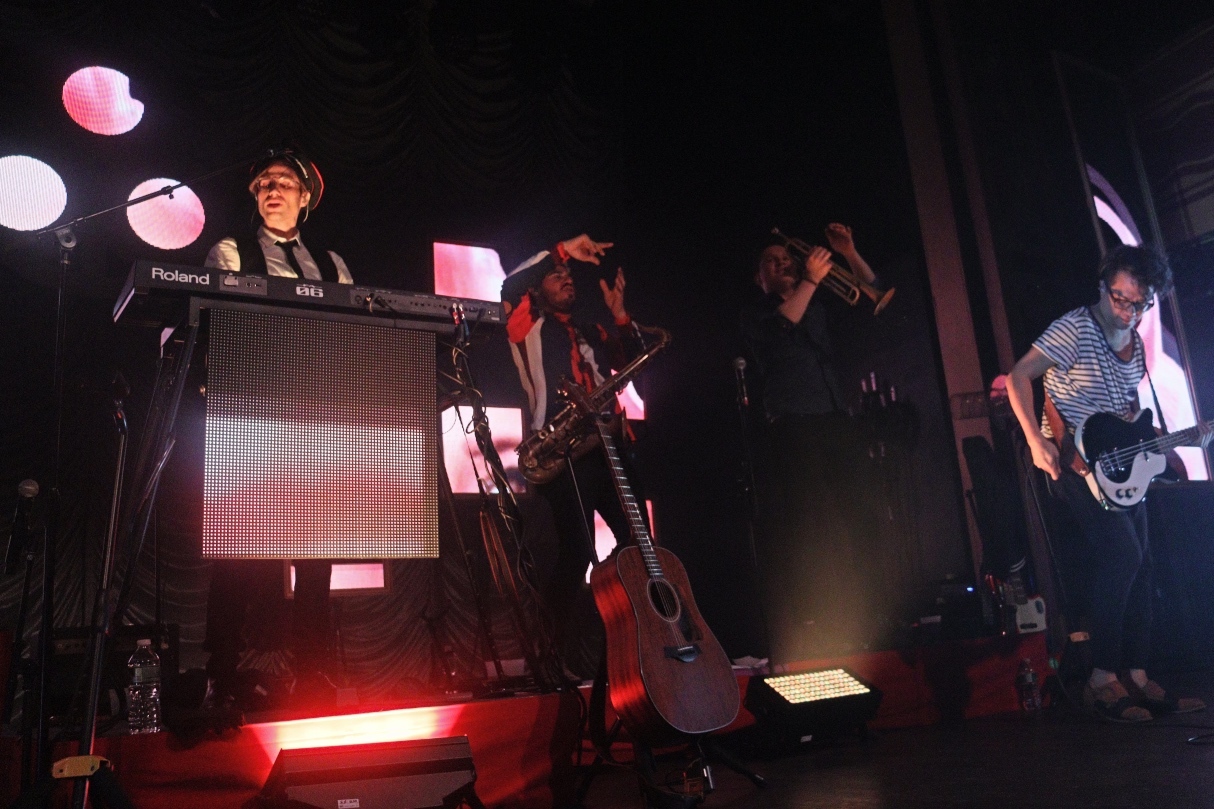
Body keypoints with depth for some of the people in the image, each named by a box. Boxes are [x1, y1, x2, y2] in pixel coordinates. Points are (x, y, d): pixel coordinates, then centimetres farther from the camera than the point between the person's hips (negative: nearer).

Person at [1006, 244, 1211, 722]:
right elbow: (1018, 377, -20)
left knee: (1139, 563, 5)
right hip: (1074, 462, -8)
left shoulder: (1136, 344, 12)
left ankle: (1137, 676, 13)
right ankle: (1102, 679, -16)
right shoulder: (1076, 328, -13)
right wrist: (1036, 442, -26)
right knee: (1121, 552, -22)